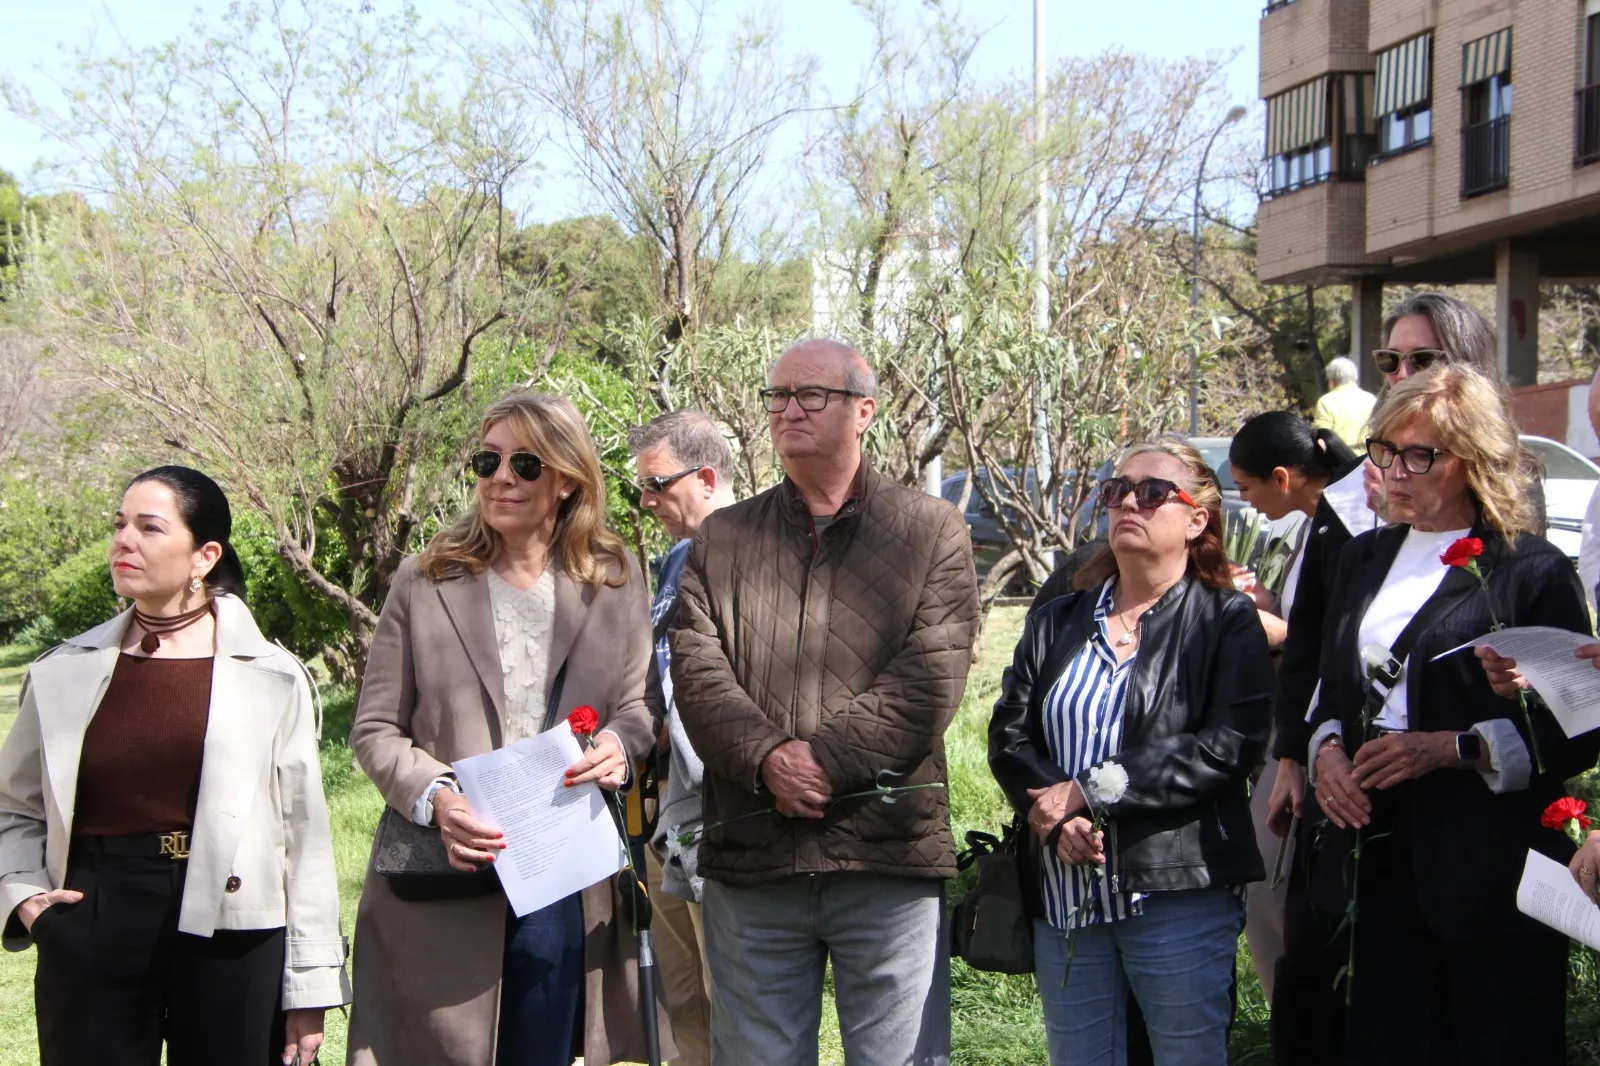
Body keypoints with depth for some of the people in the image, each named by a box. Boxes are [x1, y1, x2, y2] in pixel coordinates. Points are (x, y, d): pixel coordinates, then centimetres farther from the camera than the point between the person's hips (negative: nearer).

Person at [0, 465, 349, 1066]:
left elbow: (304, 836, 1)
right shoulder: (64, 674, 6)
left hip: (228, 932, -1)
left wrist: (310, 990, -1)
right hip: (91, 939, 1)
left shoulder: (271, 676, 0)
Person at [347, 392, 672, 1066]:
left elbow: (637, 705, 10)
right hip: (443, 879, -1)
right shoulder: (424, 582, 3)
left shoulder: (614, 582, 8)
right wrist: (435, 798, -15)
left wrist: (619, 745, -14)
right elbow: (374, 731, 3)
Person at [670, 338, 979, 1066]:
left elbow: (930, 678, -7)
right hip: (749, 855, 3)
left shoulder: (931, 532, 5)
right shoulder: (721, 539, 14)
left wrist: (824, 760, -16)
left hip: (889, 855, -2)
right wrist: (767, 759, -15)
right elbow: (697, 672, 2)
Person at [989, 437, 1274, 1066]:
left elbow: (1229, 745, -13)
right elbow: (1008, 734, 5)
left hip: (1178, 894, -4)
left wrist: (1091, 791, -15)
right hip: (1063, 894, 4)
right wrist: (1053, 816, -15)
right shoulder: (1057, 623, 15)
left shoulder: (1228, 621, 1)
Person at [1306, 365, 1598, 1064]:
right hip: (1379, 851, 6)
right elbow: (1333, 689, 22)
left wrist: (1451, 748, -18)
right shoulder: (1365, 559, 15)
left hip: (1488, 869, -6)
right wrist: (1326, 747, 1)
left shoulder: (1531, 572, -6)